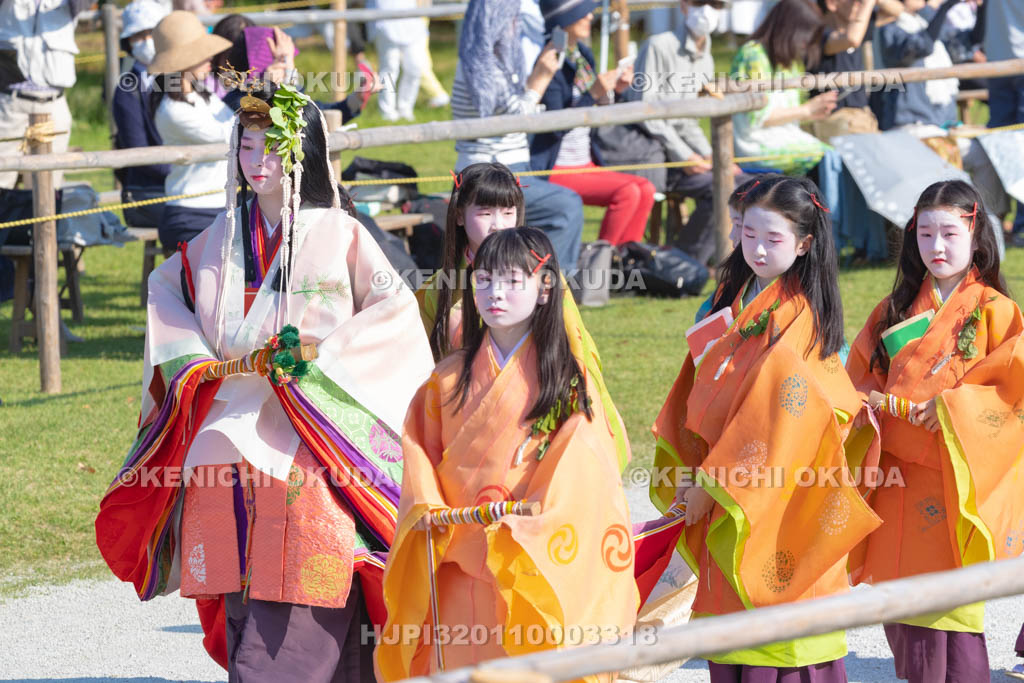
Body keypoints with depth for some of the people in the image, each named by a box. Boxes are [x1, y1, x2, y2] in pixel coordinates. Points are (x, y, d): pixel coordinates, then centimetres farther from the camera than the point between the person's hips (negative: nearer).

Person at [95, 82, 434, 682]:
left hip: (306, 447, -5)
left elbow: (397, 311, -7)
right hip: (230, 440, 5)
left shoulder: (339, 235, -2)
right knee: (243, 612, 5)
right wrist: (191, 357, 9)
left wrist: (318, 362, -15)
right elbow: (166, 285, 26)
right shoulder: (225, 236, 13)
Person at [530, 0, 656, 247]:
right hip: (555, 170, -8)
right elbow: (556, 128, -21)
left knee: (646, 189, -9)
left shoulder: (583, 56, 11)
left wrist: (614, 90, 3)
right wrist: (594, 94, -27)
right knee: (627, 192, -23)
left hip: (585, 165, 8)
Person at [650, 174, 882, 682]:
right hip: (726, 490, 7)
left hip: (779, 499, -7)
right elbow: (701, 390, 12)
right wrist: (688, 469, 1)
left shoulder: (798, 314, -13)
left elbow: (776, 409, -19)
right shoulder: (735, 297, 11)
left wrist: (713, 483, -17)